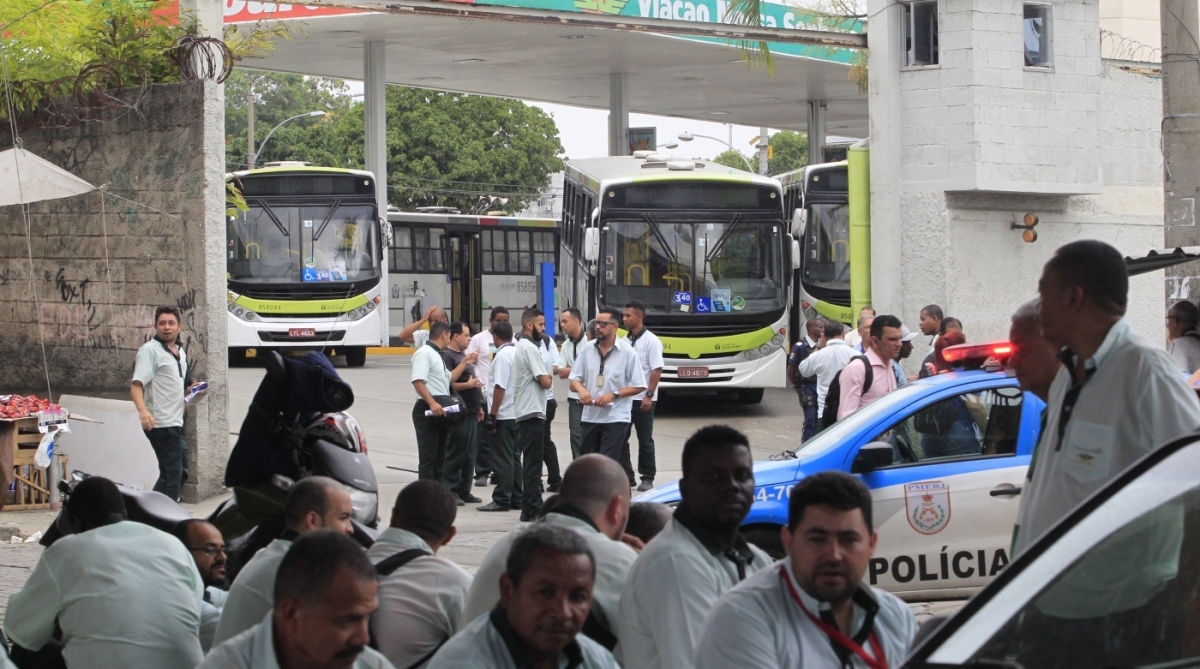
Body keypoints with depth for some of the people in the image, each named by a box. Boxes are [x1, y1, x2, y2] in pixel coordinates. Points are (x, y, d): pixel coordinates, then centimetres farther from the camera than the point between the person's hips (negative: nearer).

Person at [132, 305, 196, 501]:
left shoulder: (180, 352, 16)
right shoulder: (150, 350, -10)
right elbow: (137, 384, -20)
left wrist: (190, 389, 10)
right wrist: (143, 410, -37)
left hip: (175, 422, 9)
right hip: (161, 424, -9)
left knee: (180, 473, 15)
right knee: (172, 473, -8)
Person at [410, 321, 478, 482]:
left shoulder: (436, 354, 20)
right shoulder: (424, 353, -11)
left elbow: (448, 378, 31)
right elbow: (417, 381, -23)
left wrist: (464, 363, 26)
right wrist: (432, 403, -31)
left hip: (441, 410, 10)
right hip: (428, 410, -10)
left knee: (439, 457, 14)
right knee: (428, 457, -9)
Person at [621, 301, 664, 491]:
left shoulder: (651, 341, -9)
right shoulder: (624, 341, 8)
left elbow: (656, 371, -13)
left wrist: (649, 395, -18)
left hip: (642, 399, -6)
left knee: (645, 441, 3)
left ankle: (647, 478, 10)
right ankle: (625, 476, 12)